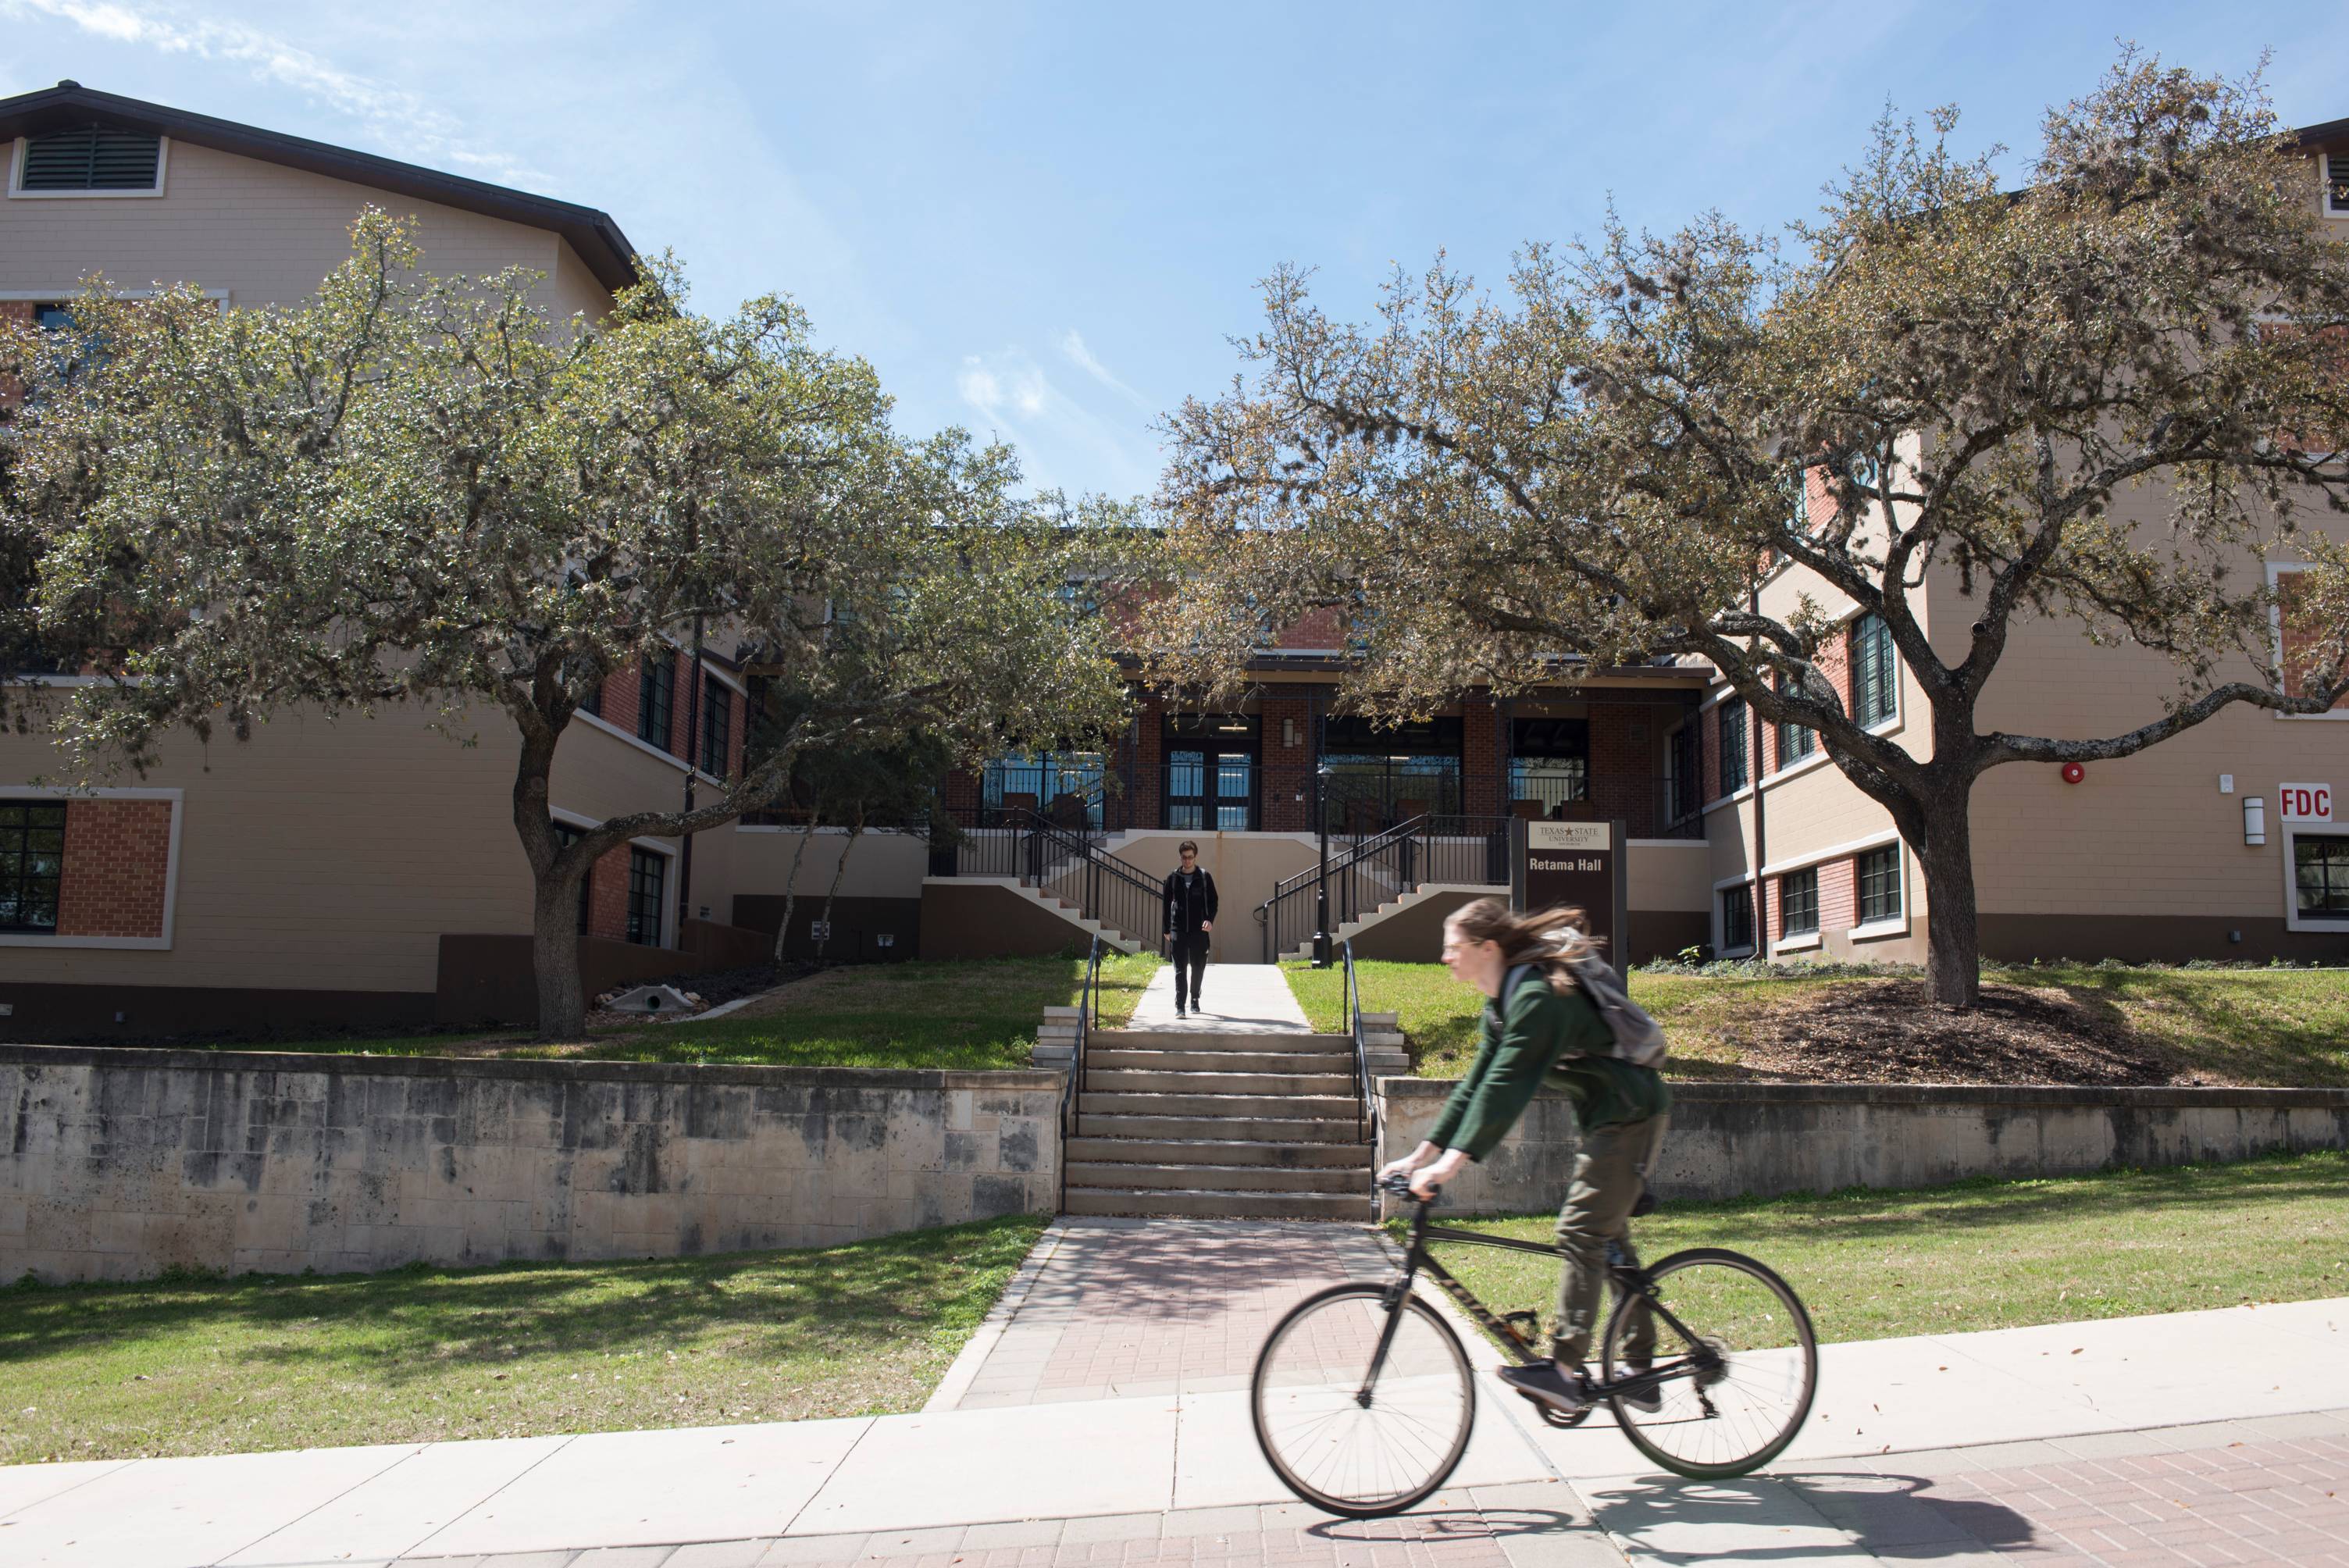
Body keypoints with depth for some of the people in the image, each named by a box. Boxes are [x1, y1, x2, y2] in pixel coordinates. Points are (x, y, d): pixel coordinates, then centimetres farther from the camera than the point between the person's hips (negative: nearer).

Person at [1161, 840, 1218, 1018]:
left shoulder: (1204, 878, 2)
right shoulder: (1173, 878, 5)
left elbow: (1213, 901, 4)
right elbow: (1167, 904, 10)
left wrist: (1210, 920, -13)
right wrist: (1167, 930, 8)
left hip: (1199, 931, 0)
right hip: (1178, 931, 0)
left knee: (1198, 968, 10)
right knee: (1180, 970, -5)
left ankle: (1194, 1000, 28)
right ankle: (1180, 1005, -7)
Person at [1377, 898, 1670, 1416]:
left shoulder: (1537, 997, -25)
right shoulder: (1502, 1004, 6)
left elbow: (1506, 1086, -32)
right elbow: (1476, 1084, 6)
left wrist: (1452, 1161, -35)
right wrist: (1421, 1154, 1)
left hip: (1631, 1115, -10)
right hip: (1608, 1118, 10)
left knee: (1581, 1233, -13)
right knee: (1606, 1237, 14)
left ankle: (1565, 1371, -12)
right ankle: (1639, 1370, 22)